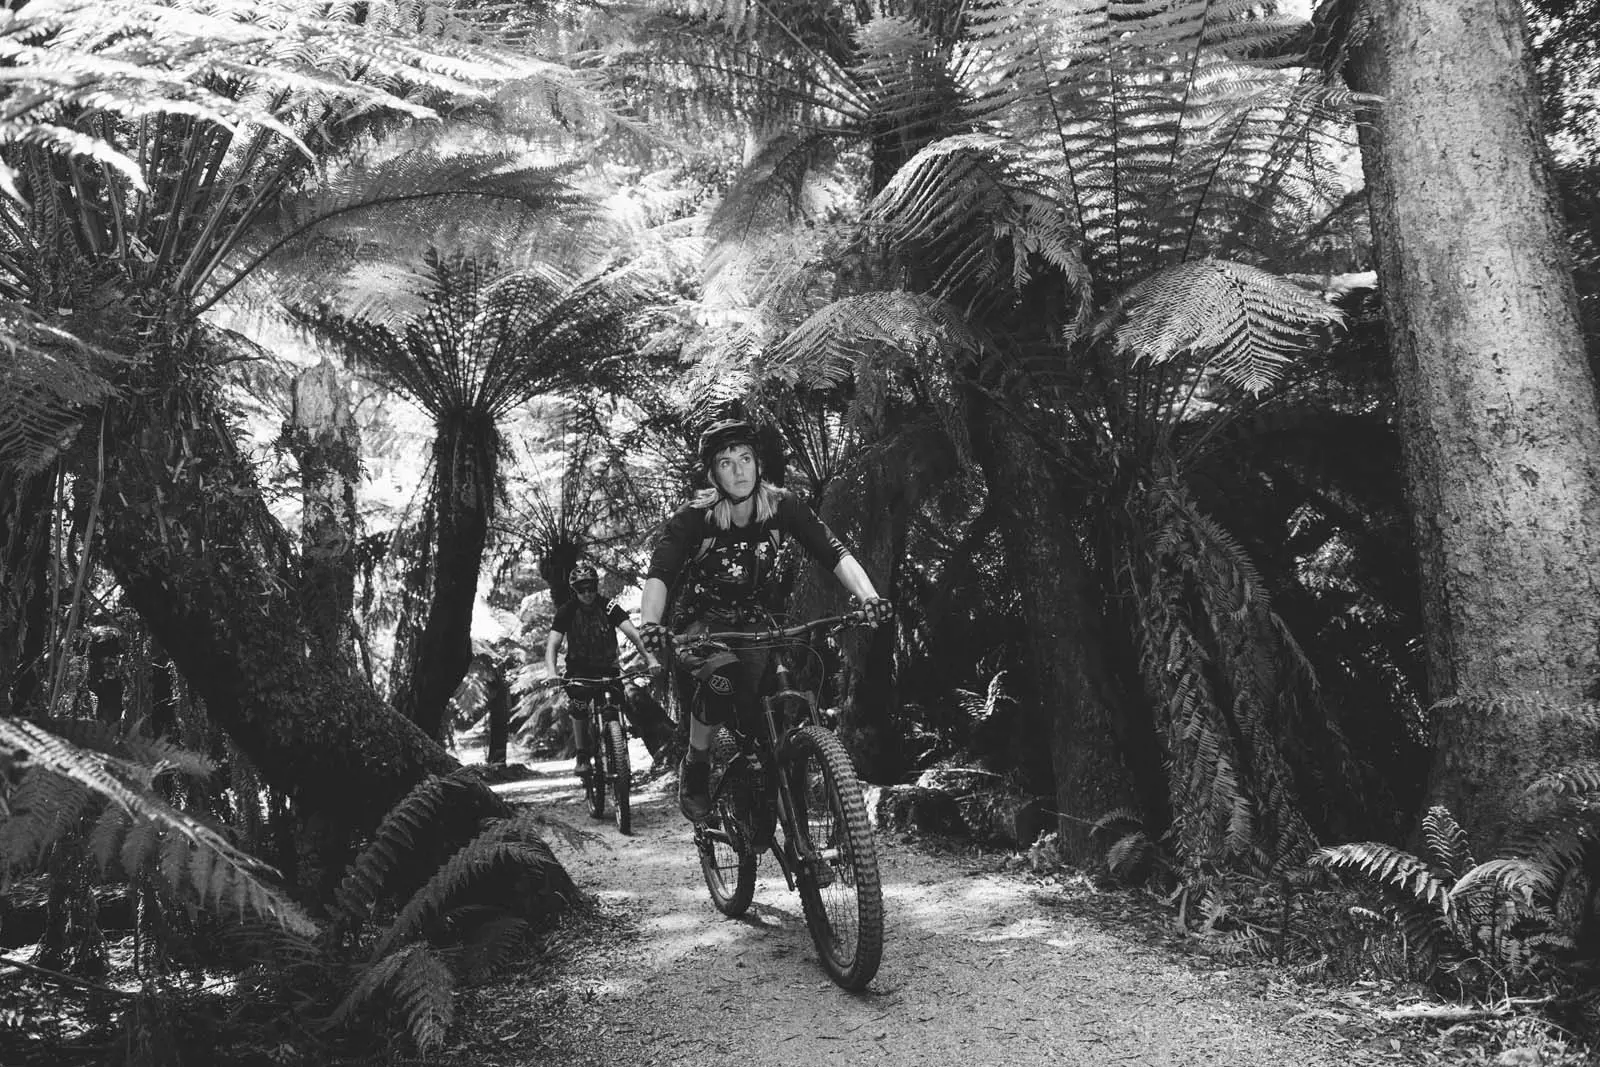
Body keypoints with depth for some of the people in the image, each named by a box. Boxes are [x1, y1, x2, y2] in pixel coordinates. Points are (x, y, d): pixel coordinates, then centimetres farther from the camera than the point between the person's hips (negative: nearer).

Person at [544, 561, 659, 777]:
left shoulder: (608, 606, -11)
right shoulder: (566, 611, -11)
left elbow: (632, 633, -22)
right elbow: (552, 645, -19)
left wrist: (649, 658, -39)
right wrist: (552, 674, -37)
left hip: (608, 668, 0)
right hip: (580, 669, 0)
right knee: (578, 706, -19)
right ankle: (583, 756, -1)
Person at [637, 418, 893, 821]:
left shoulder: (782, 506, -14)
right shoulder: (692, 518, -21)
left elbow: (835, 554, -22)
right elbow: (659, 574, -34)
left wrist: (869, 598, -40)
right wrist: (650, 624, -54)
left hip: (753, 622, 3)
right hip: (703, 623, -2)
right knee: (722, 673, -35)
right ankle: (694, 768, -10)